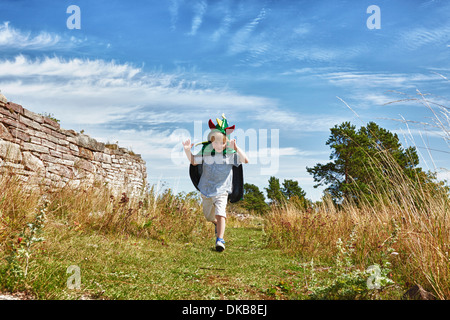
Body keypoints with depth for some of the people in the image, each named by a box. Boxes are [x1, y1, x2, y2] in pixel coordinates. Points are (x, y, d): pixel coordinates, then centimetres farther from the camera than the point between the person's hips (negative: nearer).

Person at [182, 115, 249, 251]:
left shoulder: (230, 153, -11)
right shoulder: (205, 151, -3)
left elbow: (246, 160, -22)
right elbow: (193, 161, 11)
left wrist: (236, 148, -34)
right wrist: (188, 151, -8)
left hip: (221, 190, -4)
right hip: (205, 190, 4)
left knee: (220, 214, -23)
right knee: (208, 216, 20)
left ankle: (220, 240, -24)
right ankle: (217, 224, 54)